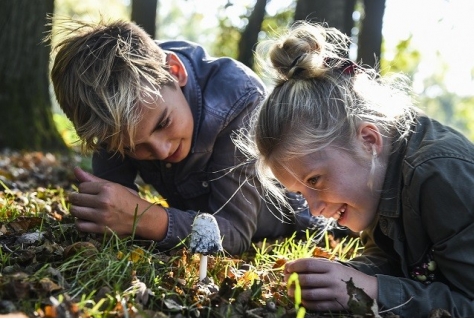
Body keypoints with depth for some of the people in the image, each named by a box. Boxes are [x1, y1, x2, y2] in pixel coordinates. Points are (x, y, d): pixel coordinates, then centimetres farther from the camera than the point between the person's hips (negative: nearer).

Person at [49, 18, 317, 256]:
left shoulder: (238, 98, -35)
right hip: (201, 215, 3)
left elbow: (235, 232, -35)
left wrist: (146, 219, -48)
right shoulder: (119, 113, -23)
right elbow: (111, 207, -20)